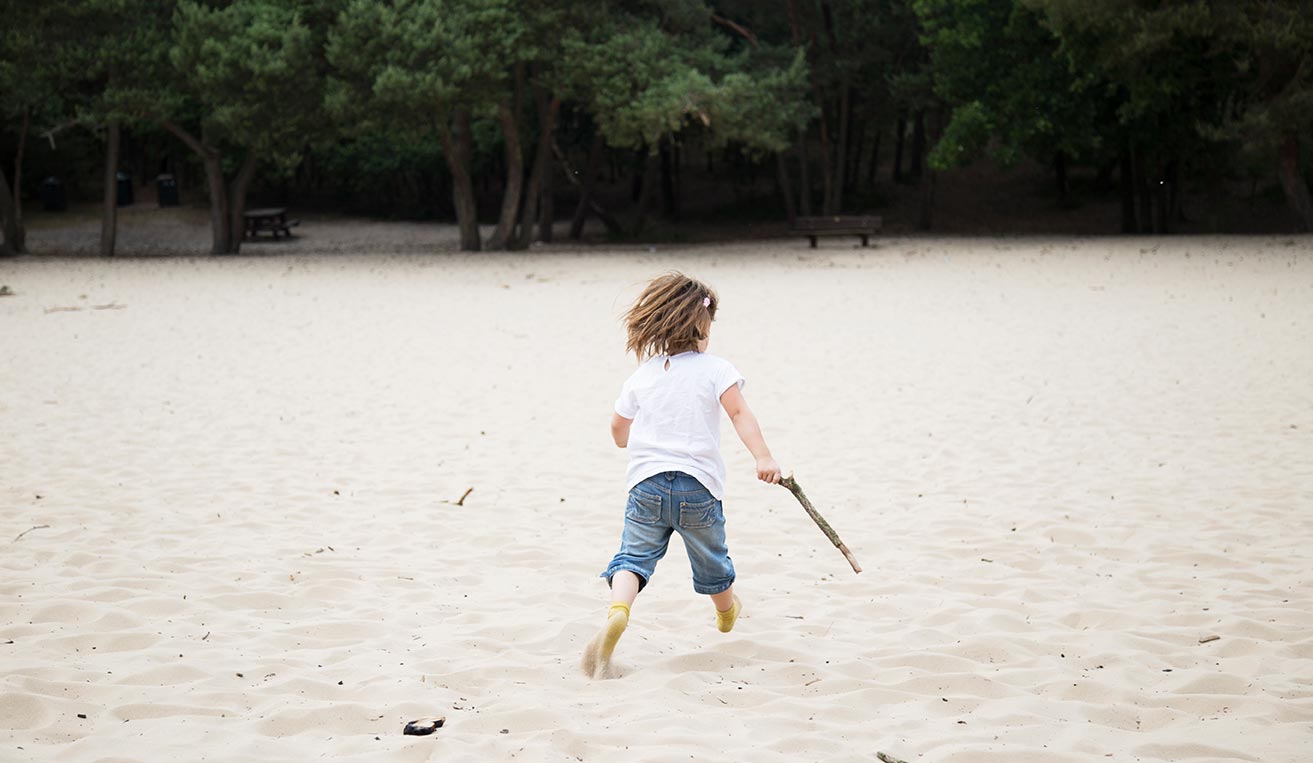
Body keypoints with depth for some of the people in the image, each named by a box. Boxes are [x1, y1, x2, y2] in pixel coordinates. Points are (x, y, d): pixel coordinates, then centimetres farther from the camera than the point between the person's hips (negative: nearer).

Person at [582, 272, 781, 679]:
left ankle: (617, 611, -35)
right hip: (699, 485, -1)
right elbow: (739, 412, -17)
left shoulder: (641, 376, 9)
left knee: (634, 556, -5)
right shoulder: (715, 369, -2)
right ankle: (727, 611, 49)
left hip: (646, 482, 1)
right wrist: (763, 457, -26)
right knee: (711, 560, 22)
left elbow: (619, 431, 15)